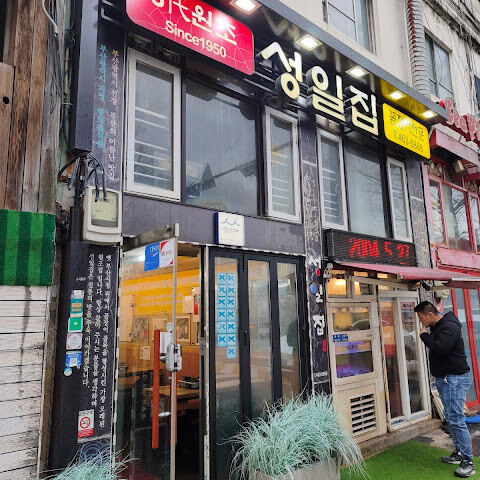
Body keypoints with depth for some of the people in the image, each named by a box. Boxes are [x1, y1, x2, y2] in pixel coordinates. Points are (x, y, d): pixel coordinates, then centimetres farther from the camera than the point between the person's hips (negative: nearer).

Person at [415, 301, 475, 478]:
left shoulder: (449, 326, -18)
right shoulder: (436, 327, 13)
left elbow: (440, 348, -29)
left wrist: (424, 335, -17)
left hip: (454, 379, -10)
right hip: (444, 378, 10)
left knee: (456, 420, -8)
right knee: (450, 417, 17)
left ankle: (468, 462, 1)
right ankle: (459, 453, 28)